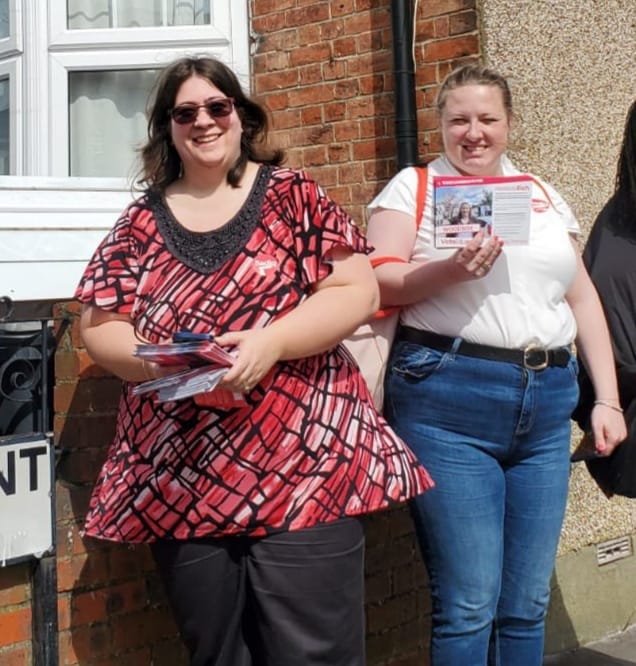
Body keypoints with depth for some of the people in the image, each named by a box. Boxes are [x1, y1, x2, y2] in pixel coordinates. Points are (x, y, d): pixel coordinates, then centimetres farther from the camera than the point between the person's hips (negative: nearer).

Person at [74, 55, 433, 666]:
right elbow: (98, 327, 7)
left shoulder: (294, 196, 4)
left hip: (305, 466, -2)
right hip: (178, 483, 3)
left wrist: (270, 343, -19)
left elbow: (357, 290, -4)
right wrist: (167, 364, -13)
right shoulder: (141, 223, 10)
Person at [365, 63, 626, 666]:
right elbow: (379, 282, -5)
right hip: (447, 403, -4)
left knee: (528, 604, 10)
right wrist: (448, 271, -22)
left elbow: (583, 300, 18)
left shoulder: (544, 196, 18)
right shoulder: (415, 186, 6)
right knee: (468, 603, -2)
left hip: (546, 406, 5)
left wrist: (607, 399, 12)